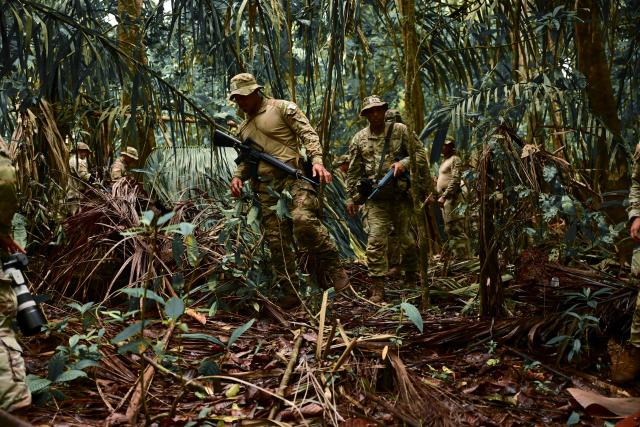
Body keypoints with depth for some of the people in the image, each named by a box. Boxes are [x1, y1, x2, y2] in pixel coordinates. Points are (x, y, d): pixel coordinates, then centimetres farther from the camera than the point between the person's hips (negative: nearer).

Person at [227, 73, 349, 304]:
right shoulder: (243, 128, 25)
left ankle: (334, 268, -12)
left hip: (294, 177, -6)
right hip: (267, 188, 6)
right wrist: (237, 176, 8)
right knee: (276, 240, 1)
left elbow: (308, 133, -3)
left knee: (303, 220, -29)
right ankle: (289, 292, 9)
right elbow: (245, 159, 29)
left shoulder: (282, 108, 6)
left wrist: (317, 159, -19)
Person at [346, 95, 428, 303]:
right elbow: (353, 171, 11)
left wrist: (404, 163, -15)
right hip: (376, 198, 0)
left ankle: (412, 278, 32)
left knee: (406, 237, 11)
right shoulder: (359, 139, 7)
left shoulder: (401, 130, 3)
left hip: (401, 194, 0)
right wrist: (352, 197, 8)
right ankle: (377, 288, -5)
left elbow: (420, 153, 3)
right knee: (376, 240, -9)